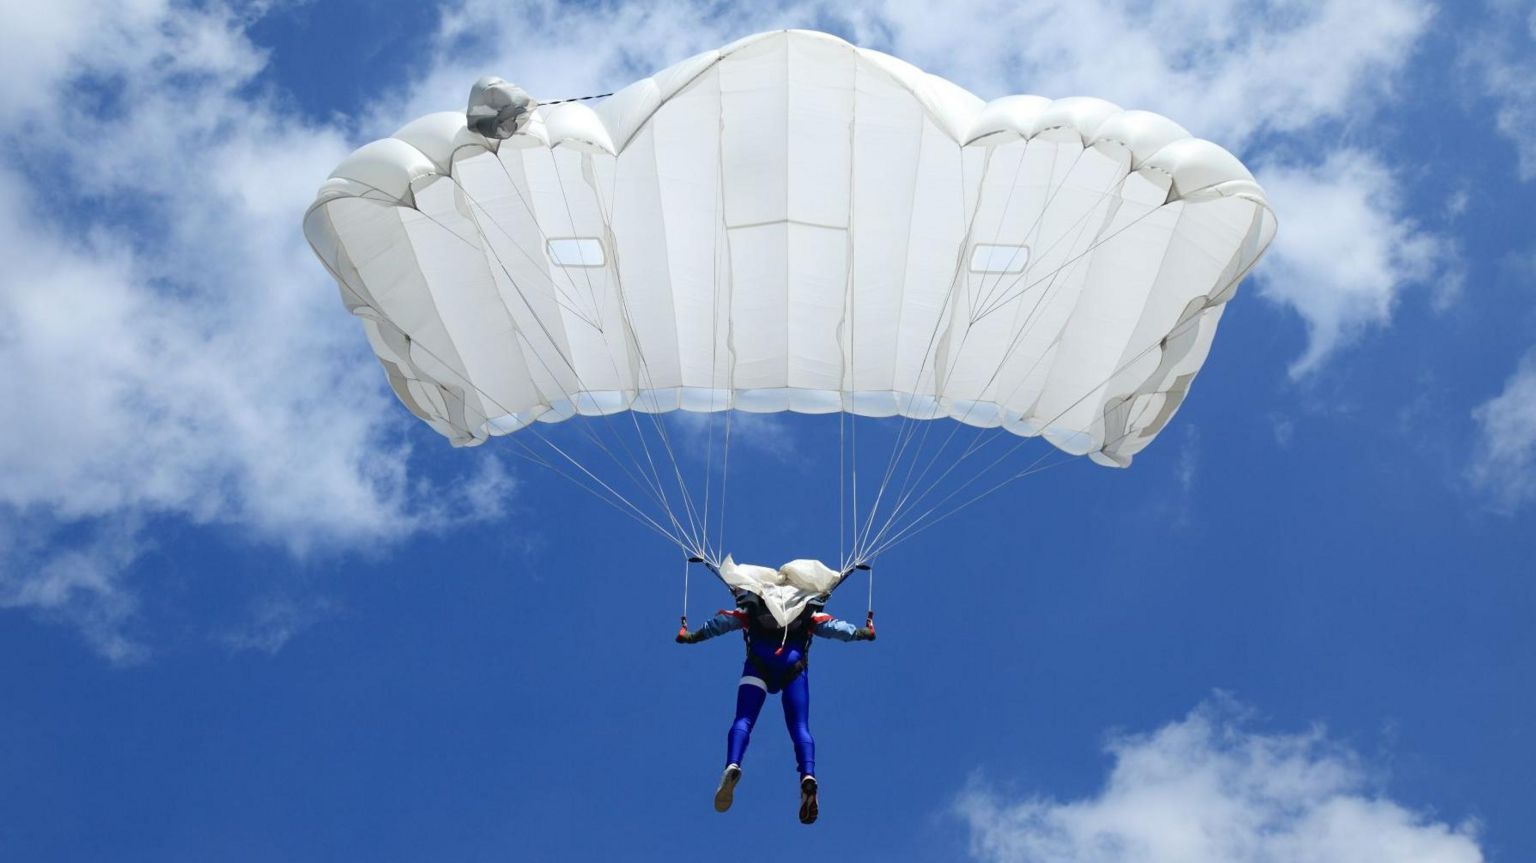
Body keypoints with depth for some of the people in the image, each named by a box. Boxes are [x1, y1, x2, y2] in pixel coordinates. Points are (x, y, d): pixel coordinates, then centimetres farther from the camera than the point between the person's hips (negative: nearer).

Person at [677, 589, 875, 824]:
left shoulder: (750, 611, 32)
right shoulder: (809, 616, 35)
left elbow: (725, 620, 19)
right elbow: (830, 625, 25)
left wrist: (693, 636, 17)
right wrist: (858, 633, 29)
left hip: (759, 661, 0)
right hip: (794, 663, 1)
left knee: (744, 719, -5)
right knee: (800, 726, -1)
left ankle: (732, 766, -33)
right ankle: (808, 775, -28)